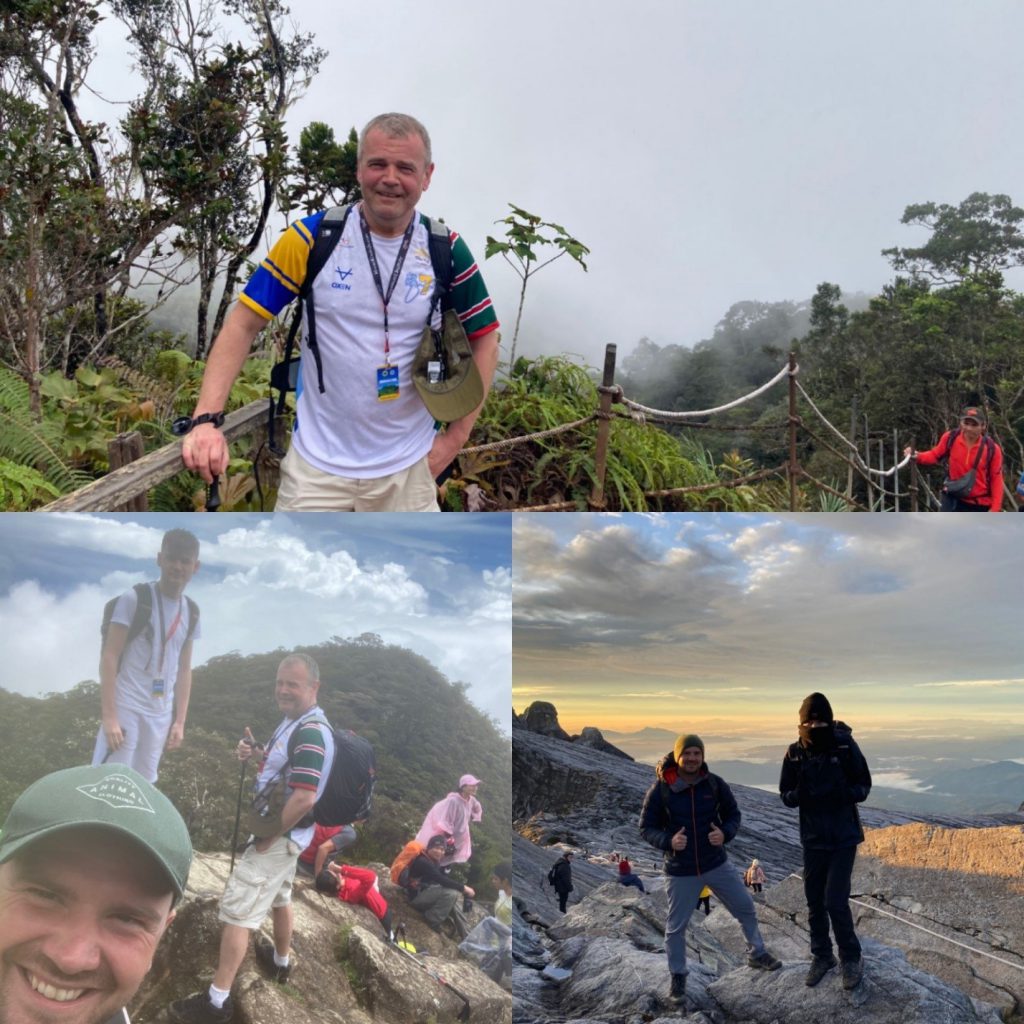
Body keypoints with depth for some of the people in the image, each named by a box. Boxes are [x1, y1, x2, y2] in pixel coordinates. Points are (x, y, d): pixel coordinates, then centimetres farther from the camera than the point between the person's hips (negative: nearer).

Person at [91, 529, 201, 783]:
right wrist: (109, 716, -15)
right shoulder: (135, 599, -7)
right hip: (126, 709, -5)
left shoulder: (191, 612, 9)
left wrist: (180, 721, 9)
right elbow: (109, 657, -9)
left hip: (161, 715, 5)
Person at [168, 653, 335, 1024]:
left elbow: (304, 798, -31)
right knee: (279, 899, 27)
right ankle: (281, 962, 46)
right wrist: (254, 752, -1)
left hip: (278, 837, -10)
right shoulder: (294, 723, 6)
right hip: (284, 835, 10)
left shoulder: (310, 734, -26)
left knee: (237, 911, -10)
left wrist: (268, 838, -20)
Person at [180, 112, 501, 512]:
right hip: (318, 464, -1)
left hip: (408, 468, 1)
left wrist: (456, 437, -1)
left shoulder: (446, 251, -4)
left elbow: (484, 340, 5)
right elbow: (243, 325, -6)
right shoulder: (312, 238, -8)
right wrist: (206, 419, -17)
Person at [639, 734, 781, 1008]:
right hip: (680, 871, -2)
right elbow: (646, 827, -8)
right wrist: (668, 841, -27)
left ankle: (756, 954, 38)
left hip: (717, 864, 3)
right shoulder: (660, 789, -16)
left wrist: (725, 833, -18)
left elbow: (733, 814, 4)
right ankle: (678, 978, 27)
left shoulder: (714, 784, -9)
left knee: (745, 908, 14)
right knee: (676, 927, 6)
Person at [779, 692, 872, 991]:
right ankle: (821, 956, 31)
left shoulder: (846, 745, -13)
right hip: (812, 837, 3)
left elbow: (864, 787, -6)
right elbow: (785, 795, 1)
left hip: (844, 837, -3)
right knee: (814, 902, 12)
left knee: (836, 901, -9)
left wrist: (843, 793, -26)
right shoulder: (795, 753, -6)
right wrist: (800, 794, -22)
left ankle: (851, 959, 12)